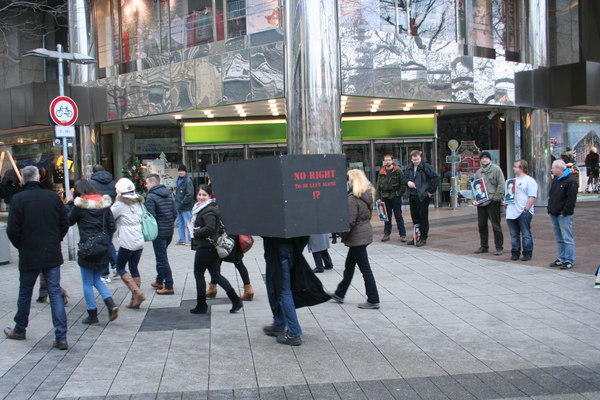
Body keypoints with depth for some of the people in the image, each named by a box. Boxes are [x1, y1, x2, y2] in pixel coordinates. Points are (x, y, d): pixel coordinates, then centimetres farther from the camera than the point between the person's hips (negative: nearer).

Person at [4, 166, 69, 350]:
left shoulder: (18, 199, -10)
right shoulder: (53, 196, -2)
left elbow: (12, 230, -9)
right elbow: (64, 224, 4)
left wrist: (21, 246, 9)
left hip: (29, 256, -2)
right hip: (53, 255, 2)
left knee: (25, 293, 16)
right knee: (55, 293, 3)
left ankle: (19, 329, 34)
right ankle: (61, 337, -1)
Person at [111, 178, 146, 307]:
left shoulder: (120, 204, -9)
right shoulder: (137, 203, 11)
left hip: (127, 242, -6)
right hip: (139, 241, 7)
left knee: (120, 268, 8)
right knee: (134, 268, 12)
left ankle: (137, 292, -6)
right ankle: (135, 300, 12)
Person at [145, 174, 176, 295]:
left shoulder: (151, 197, -14)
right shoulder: (169, 195, 10)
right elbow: (175, 213, 11)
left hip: (159, 233, -8)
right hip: (169, 232, 8)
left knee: (162, 259, -2)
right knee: (161, 257, 21)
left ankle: (169, 287, 0)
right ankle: (159, 281, 31)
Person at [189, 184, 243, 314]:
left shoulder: (208, 211, -17)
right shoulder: (201, 208, 15)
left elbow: (210, 228, -29)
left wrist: (195, 233, -17)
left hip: (205, 247, -10)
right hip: (213, 246, 10)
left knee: (198, 274, 4)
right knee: (216, 275, 11)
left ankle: (201, 305, 14)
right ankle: (236, 300, 8)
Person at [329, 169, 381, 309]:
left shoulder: (353, 198, -20)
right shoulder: (367, 195, 6)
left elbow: (350, 221, -22)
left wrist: (343, 236, -7)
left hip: (357, 237, -10)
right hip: (366, 231, 10)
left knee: (365, 268, -2)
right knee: (349, 265, 20)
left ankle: (373, 300, 5)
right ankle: (339, 294, 34)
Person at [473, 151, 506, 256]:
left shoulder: (496, 169, -2)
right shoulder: (478, 172, 15)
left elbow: (501, 184, -8)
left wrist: (497, 197, -16)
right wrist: (474, 199, 3)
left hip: (493, 202, -6)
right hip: (481, 202, 6)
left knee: (496, 226, -2)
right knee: (481, 225, 11)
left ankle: (499, 248, 5)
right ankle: (484, 246, 23)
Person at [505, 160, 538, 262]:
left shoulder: (529, 181, -5)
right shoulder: (513, 180, 19)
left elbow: (532, 197, -12)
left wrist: (526, 209, -17)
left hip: (524, 213, -7)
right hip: (511, 212, 7)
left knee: (526, 234, 0)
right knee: (514, 234, 9)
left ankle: (527, 253, 7)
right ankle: (515, 253, 17)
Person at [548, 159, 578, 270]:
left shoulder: (571, 181, -12)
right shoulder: (555, 180, 16)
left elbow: (571, 199, -17)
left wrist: (565, 212, -17)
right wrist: (550, 209, 13)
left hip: (564, 215, -9)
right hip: (554, 214, 9)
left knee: (567, 238, -5)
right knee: (559, 239, 13)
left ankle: (569, 261, -1)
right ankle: (561, 259, 21)